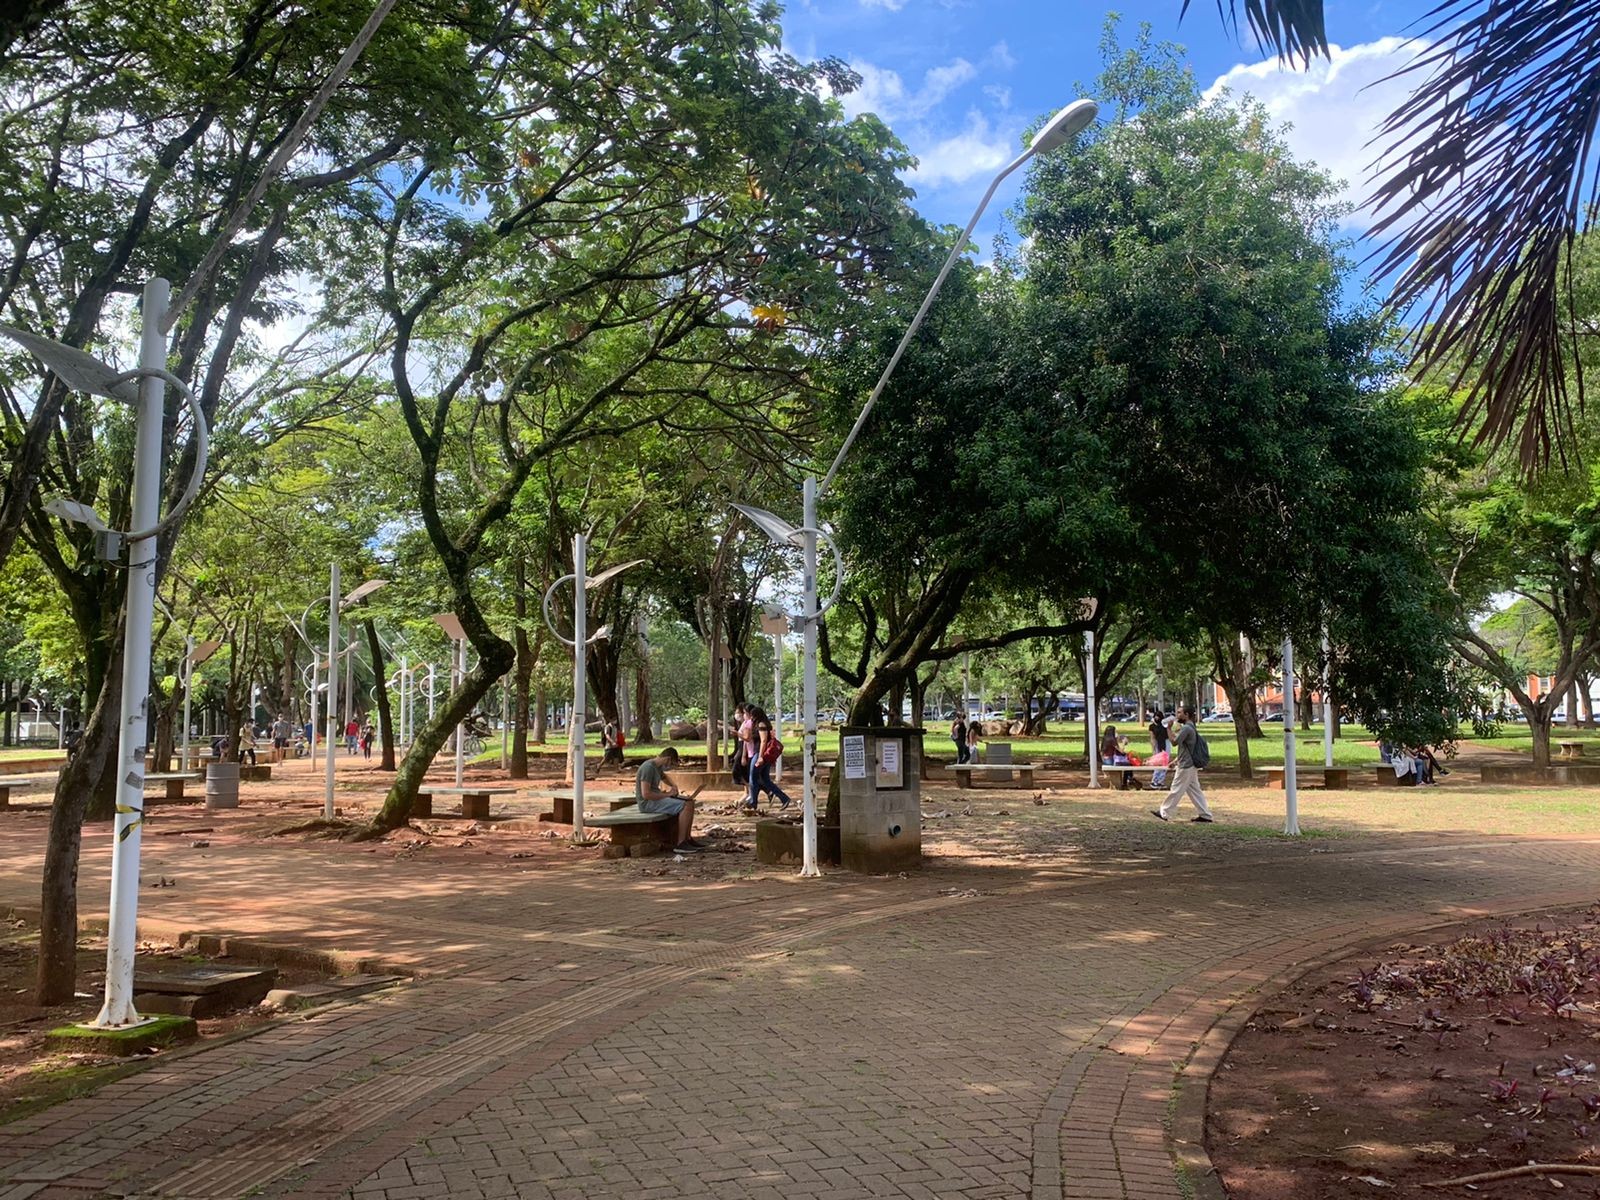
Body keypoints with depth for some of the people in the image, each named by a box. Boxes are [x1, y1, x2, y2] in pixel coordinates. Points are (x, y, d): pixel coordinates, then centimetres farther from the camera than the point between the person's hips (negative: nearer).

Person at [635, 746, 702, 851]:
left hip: (657, 797, 10)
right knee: (685, 806, -20)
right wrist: (667, 794, -17)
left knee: (690, 802, 5)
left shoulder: (657, 766, 10)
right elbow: (646, 794, -26)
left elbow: (664, 776, 34)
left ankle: (687, 839, 6)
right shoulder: (648, 767, -20)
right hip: (648, 802, -10)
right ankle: (680, 843, -15)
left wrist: (674, 785, 13)